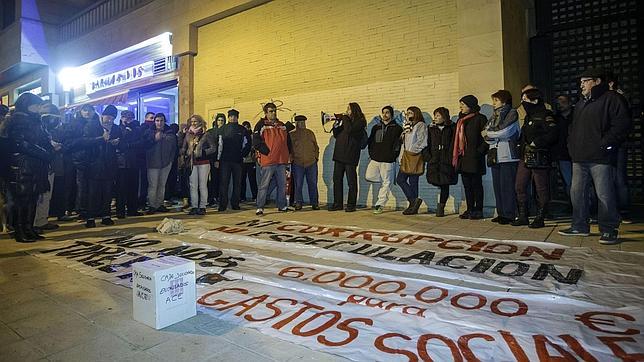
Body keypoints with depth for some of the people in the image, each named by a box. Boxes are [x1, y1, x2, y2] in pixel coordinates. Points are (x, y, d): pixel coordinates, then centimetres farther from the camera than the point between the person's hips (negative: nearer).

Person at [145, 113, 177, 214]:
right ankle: (152, 206, 4)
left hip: (166, 162, 3)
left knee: (162, 185, 11)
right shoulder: (150, 132, -2)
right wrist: (155, 139, -18)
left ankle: (160, 205, 19)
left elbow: (174, 147, 10)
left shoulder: (170, 132, 5)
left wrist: (171, 158, 6)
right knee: (153, 185, -4)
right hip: (153, 162, -3)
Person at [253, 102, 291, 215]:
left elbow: (288, 141, 23)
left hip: (282, 160, 6)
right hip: (267, 160, -6)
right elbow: (256, 142, -9)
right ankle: (260, 208, 2)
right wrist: (266, 151, -15)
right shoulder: (261, 125, 0)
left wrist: (288, 153, 12)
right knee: (264, 185, -4)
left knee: (282, 184, 11)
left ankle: (282, 206, 22)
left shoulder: (282, 125, 17)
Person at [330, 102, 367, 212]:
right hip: (339, 154, 7)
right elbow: (336, 135, 16)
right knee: (337, 179, 7)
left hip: (350, 155, -7)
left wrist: (345, 119, -9)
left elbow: (350, 130, -22)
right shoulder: (344, 120, 16)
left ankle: (351, 205, 8)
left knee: (351, 181, 0)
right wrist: (336, 124, 2)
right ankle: (337, 203, 15)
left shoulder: (360, 121, -4)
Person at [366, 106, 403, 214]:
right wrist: (371, 153, 8)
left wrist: (393, 156, -6)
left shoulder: (397, 128, 2)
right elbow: (370, 141, 20)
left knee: (386, 183, -2)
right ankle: (384, 182, 20)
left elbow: (399, 144, 0)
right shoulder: (376, 127, 15)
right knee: (369, 177, -6)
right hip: (375, 159, 4)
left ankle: (380, 204, 6)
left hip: (388, 160, -4)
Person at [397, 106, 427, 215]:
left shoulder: (420, 125, -4)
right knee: (400, 179, 2)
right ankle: (414, 201, 6)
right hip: (406, 157, 9)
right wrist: (402, 156, 13)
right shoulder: (407, 126, 22)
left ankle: (413, 203, 1)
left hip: (414, 157, -9)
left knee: (413, 182, -6)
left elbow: (421, 142, -13)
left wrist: (411, 151, -12)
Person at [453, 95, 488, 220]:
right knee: (466, 185, 10)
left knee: (476, 184, 0)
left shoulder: (480, 118, -4)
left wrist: (480, 151, -14)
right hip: (463, 158, 7)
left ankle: (478, 210, 8)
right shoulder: (460, 120, 18)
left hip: (474, 158, -7)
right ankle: (470, 209, 18)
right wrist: (455, 154, 13)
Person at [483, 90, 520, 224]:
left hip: (508, 155, -7)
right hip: (495, 156, 7)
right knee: (497, 186, 7)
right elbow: (486, 135, 9)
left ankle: (509, 215, 1)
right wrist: (492, 136, -11)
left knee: (507, 187, -6)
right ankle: (501, 213, 14)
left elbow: (504, 132, -13)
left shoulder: (512, 113, 0)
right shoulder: (494, 116, 20)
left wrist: (488, 133, 1)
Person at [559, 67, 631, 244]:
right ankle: (580, 226, 20)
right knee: (577, 192, 10)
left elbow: (622, 124, -11)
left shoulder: (611, 99, -2)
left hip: (601, 158, -8)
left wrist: (605, 144, -16)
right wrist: (572, 145, 14)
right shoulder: (581, 103, 23)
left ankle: (609, 230, 5)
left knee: (605, 195, -6)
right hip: (579, 158, 8)